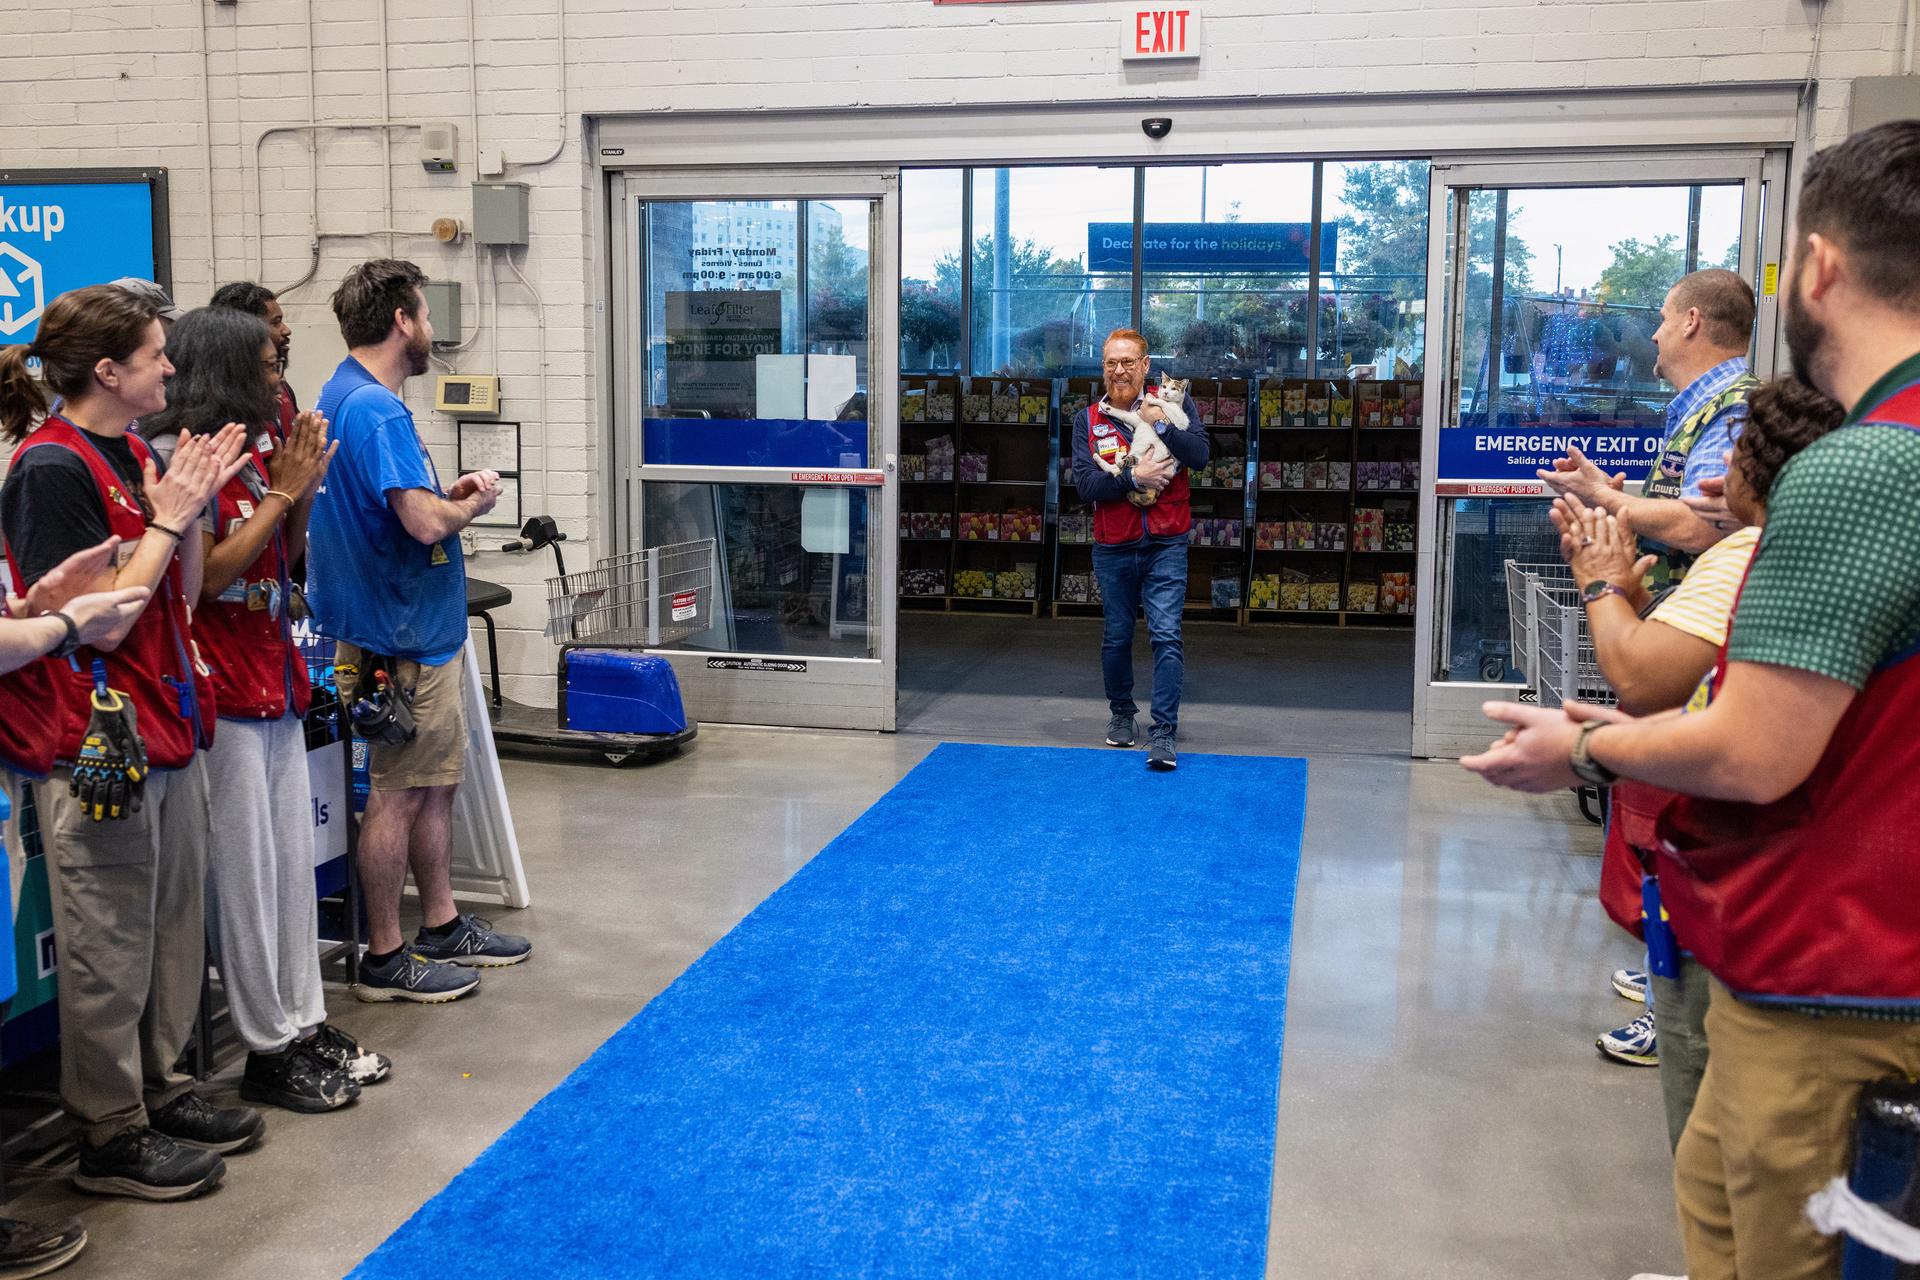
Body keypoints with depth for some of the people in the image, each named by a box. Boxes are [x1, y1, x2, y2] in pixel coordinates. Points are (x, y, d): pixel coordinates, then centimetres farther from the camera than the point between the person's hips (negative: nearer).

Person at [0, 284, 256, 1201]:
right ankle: (111, 1135, 17)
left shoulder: (131, 454, 10)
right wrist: (165, 520, -14)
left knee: (173, 928, 17)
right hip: (99, 742, -9)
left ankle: (159, 1091, 32)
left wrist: (191, 507, 0)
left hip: (167, 727, 9)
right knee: (109, 948, 3)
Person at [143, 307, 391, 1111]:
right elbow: (204, 576, -18)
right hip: (221, 693, -8)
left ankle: (304, 1023, 24)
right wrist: (278, 494, -14)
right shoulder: (178, 453, -13)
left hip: (277, 680, 9)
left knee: (292, 862, 13)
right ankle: (268, 1051, 12)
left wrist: (301, 490, 2)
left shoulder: (255, 446, 11)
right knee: (245, 873, 1)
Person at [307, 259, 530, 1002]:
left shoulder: (347, 397, 13)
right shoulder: (377, 409, -20)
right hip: (403, 637, -10)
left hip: (420, 631, 10)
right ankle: (385, 959, 11)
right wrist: (473, 505, -8)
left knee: (435, 782, 18)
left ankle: (442, 926, 29)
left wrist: (450, 497, 4)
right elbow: (424, 523, -28)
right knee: (399, 795, 0)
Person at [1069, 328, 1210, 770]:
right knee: (1117, 638, 15)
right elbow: (1085, 484, -8)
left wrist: (1162, 424, -25)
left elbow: (1200, 454, -14)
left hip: (1166, 546, -2)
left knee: (1166, 636, -11)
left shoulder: (1174, 405, 0)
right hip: (1113, 549, 2)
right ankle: (1121, 714, 36)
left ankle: (1163, 734, -9)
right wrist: (1133, 476, -18)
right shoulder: (1088, 420, 3)